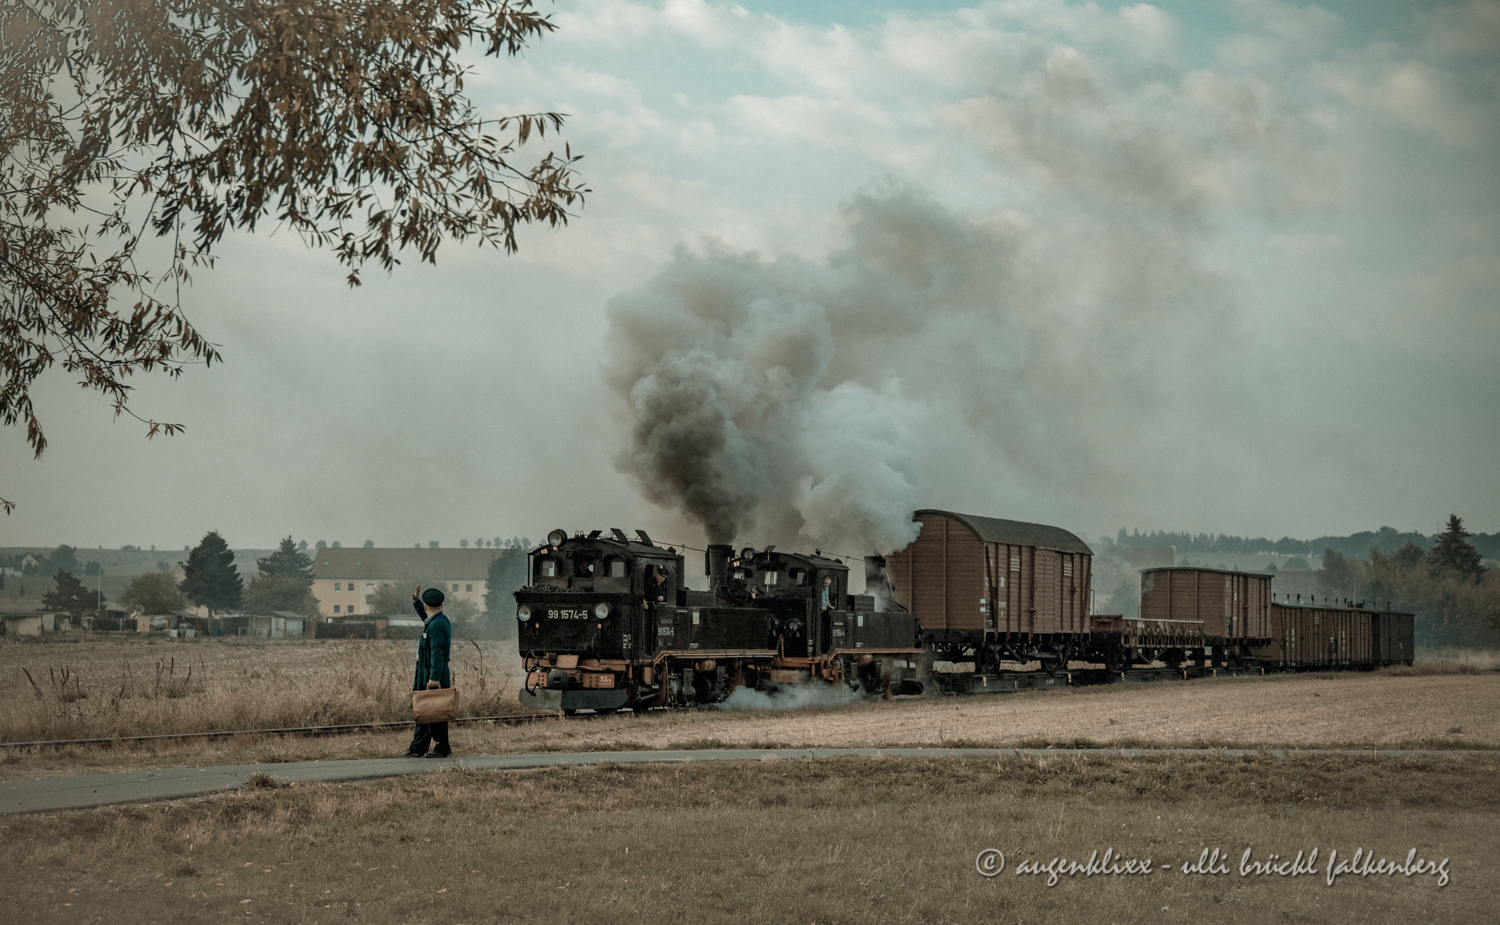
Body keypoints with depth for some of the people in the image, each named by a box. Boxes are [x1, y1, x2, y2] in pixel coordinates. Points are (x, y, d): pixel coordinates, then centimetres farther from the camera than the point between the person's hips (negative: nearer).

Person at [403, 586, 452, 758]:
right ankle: (417, 748, 17)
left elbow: (437, 653, -25)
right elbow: (426, 617, 38)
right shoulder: (441, 620, 13)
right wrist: (415, 602, 27)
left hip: (433, 678, -10)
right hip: (428, 675, 10)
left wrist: (434, 678, -29)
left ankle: (443, 748, 1)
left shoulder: (436, 626, -18)